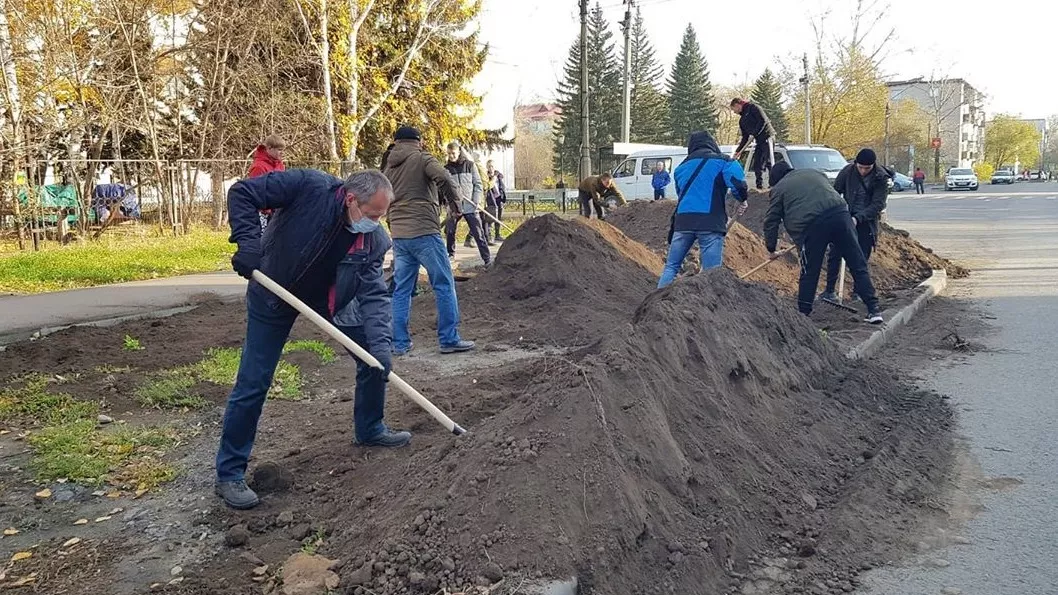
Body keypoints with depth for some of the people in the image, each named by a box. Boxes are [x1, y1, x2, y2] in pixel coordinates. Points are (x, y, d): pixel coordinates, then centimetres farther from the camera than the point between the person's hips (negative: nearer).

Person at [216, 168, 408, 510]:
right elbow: (241, 193, -24)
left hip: (332, 300, 5)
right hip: (273, 293, -4)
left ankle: (370, 431, 25)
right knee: (252, 384, -5)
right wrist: (248, 242, -36)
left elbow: (373, 294, -19)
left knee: (375, 353, 3)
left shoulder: (374, 240, -16)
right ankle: (229, 474, 8)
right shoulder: (309, 186, -29)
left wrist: (380, 342, -34)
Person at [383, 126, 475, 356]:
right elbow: (443, 178, -18)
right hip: (424, 232, -7)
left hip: (398, 235, 7)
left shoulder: (389, 167, 17)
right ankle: (449, 339, 1)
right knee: (444, 285, 0)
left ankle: (400, 343, 12)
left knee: (401, 290, 10)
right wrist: (454, 201, -3)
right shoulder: (421, 158, -2)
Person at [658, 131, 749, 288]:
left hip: (683, 220, 4)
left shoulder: (682, 166, 22)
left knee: (671, 266, 13)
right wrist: (743, 200, 9)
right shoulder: (721, 161, 5)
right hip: (710, 222, -4)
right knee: (712, 272, -3)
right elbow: (737, 182, -10)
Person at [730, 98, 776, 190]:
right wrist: (738, 151, 16)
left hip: (767, 136, -9)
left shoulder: (752, 108, -1)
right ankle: (760, 187, 10)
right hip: (759, 141, 9)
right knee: (757, 165, 6)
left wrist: (754, 133, -15)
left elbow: (764, 120, -14)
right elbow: (745, 137, 22)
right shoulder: (742, 120, 22)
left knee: (769, 162, -14)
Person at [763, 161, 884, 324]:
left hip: (811, 225, -3)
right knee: (858, 266, 7)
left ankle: (803, 314, 12)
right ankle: (873, 309, 6)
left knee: (809, 274, 7)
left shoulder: (779, 188, 18)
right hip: (840, 213, 4)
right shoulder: (815, 173, 32)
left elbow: (771, 221, 16)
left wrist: (771, 248, 24)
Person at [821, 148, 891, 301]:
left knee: (862, 257, 3)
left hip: (866, 221, -1)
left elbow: (878, 204, -16)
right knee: (835, 254, -4)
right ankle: (830, 290, 4)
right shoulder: (848, 171, -9)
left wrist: (857, 218, -27)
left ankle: (858, 291, 16)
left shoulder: (881, 178, -12)